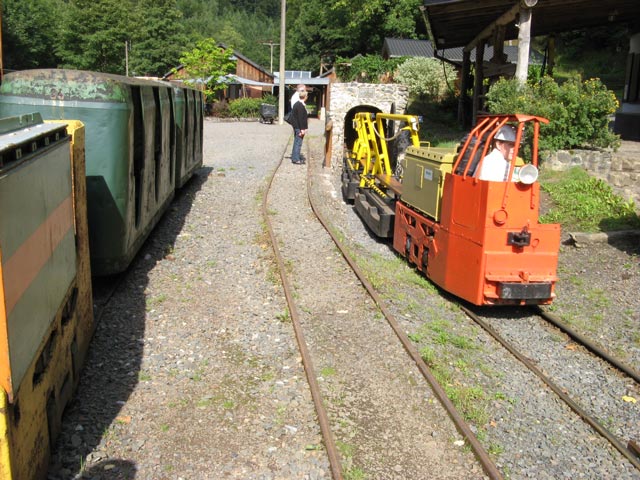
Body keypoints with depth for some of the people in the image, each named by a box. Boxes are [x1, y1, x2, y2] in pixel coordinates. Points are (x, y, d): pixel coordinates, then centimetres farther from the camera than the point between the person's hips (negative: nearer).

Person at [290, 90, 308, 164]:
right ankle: (296, 159, -1)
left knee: (297, 142, 17)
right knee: (298, 142, -5)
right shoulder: (301, 105, -19)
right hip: (299, 127, -10)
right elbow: (301, 118, -21)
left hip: (296, 126, 10)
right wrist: (302, 129, -20)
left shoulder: (297, 104, 11)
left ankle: (295, 157, 26)